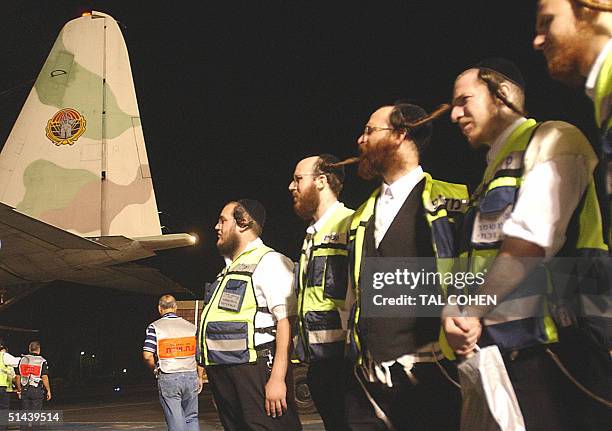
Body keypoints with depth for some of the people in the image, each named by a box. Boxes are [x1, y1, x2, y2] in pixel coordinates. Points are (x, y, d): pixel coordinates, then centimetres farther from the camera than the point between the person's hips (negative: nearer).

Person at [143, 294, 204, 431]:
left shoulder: (155, 327, -2)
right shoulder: (191, 326, 7)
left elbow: (147, 355, -12)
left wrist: (155, 369, 7)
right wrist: (200, 378, 12)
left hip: (168, 378, -3)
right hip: (190, 376, 3)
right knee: (192, 417, 15)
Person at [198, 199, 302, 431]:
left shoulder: (269, 262, -7)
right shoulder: (229, 269, 22)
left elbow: (286, 320, -17)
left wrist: (277, 378, -23)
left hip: (255, 371, -9)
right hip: (222, 374, 9)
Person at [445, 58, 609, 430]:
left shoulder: (551, 141, -4)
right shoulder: (497, 168, 23)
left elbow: (528, 244, -17)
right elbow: (478, 256, 18)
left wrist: (472, 313, -10)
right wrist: (453, 312, -1)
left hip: (545, 346, -8)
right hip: (500, 347, 8)